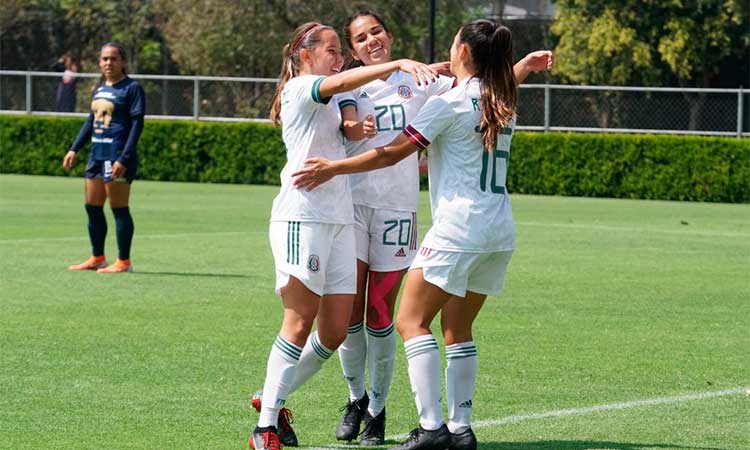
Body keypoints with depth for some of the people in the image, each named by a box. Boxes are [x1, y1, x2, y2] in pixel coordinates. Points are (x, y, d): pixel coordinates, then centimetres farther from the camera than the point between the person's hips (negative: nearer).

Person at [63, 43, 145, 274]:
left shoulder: (132, 88, -8)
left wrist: (124, 159, -19)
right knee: (92, 207, 11)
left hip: (118, 155, -8)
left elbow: (137, 124, -12)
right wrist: (74, 149, 17)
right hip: (97, 153, 8)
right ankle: (97, 258, 21)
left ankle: (123, 261, 1)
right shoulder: (99, 89, 16)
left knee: (119, 208, -5)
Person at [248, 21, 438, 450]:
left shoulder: (332, 103, 23)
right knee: (301, 321, -10)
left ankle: (273, 398, 19)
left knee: (335, 331, 2)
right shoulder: (299, 89, -4)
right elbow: (340, 82, -23)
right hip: (302, 217, -8)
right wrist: (399, 64, -35)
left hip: (340, 219, 8)